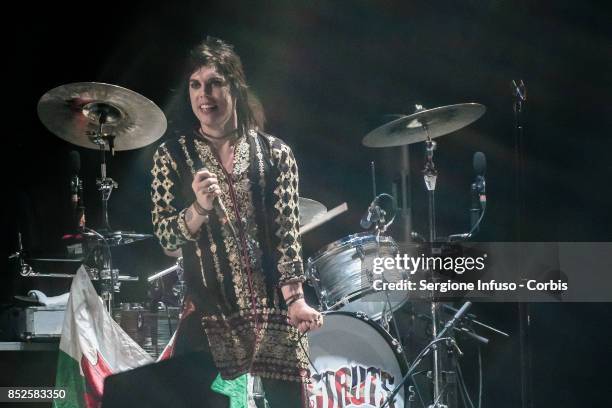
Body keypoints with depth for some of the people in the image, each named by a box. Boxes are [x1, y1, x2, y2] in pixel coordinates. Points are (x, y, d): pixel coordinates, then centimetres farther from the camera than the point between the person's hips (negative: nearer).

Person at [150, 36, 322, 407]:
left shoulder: (274, 153, 2)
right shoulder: (172, 156, 3)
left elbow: (287, 233, -2)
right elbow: (166, 236, -1)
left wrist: (296, 299, -14)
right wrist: (199, 208, -20)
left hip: (274, 307, 0)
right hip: (207, 311, 0)